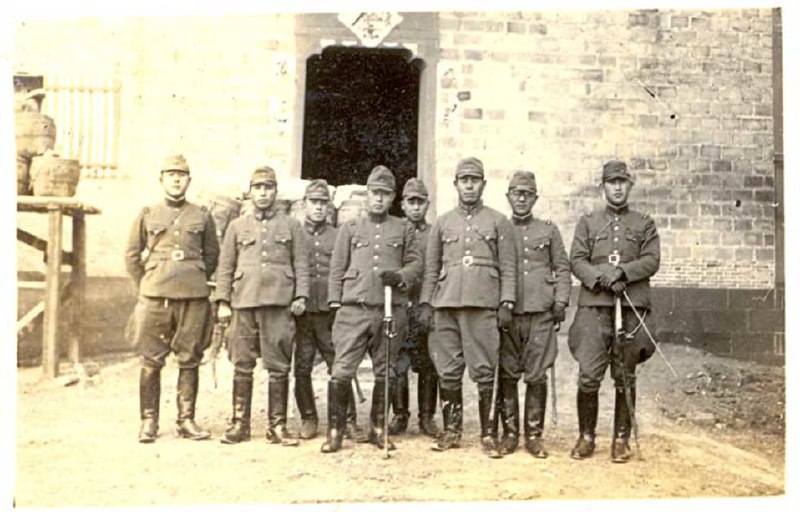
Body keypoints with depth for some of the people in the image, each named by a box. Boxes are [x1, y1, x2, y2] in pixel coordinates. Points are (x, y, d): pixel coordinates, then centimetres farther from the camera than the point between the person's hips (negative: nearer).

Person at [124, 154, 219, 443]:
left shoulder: (202, 217, 9)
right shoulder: (147, 215, 9)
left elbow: (211, 256, 18)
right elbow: (132, 256, 13)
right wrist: (147, 286, 11)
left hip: (194, 299, 1)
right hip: (155, 299, 0)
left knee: (189, 361, 4)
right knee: (151, 362, 1)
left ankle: (186, 421, 13)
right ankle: (149, 422, 11)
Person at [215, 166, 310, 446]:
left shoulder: (292, 225, 10)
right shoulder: (237, 226, 13)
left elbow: (301, 265, 7)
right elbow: (225, 267, 10)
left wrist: (300, 296, -4)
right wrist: (223, 302, 3)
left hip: (280, 305, -1)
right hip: (244, 303, 1)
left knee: (279, 368, 1)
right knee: (242, 367, 4)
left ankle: (277, 426, 9)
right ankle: (240, 423, 13)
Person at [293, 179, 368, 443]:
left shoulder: (338, 237, 11)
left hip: (331, 312, 0)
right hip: (301, 312, 0)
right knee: (302, 369, 5)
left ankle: (348, 421, 4)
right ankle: (308, 419, 18)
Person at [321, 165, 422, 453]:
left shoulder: (404, 230, 14)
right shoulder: (350, 228, 13)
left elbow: (416, 263, 11)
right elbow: (337, 269, 10)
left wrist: (399, 276, -10)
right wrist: (335, 304, 2)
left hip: (392, 310, 1)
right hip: (354, 309, -1)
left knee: (385, 374, 7)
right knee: (341, 372, -7)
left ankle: (378, 429, 20)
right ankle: (335, 431, 3)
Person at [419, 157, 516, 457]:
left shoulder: (498, 222, 8)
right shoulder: (442, 223, 15)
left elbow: (508, 268, 4)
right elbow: (431, 268, 15)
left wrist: (506, 304, -5)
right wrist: (426, 303, 6)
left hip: (483, 306, -2)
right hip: (446, 305, 3)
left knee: (484, 373, -3)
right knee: (448, 373, 5)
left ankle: (489, 434, 5)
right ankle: (451, 431, 15)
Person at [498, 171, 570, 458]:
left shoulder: (549, 230, 11)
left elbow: (562, 269, 11)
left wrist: (560, 302, -1)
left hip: (541, 314, 0)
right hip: (506, 313, 0)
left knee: (537, 376, 1)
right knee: (507, 376, 3)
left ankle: (534, 435, 10)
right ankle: (510, 433, 13)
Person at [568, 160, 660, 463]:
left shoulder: (644, 224, 14)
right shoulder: (588, 222, 14)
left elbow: (652, 261, 1)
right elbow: (576, 261, 3)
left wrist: (623, 272, -16)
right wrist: (603, 278, -14)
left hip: (632, 307, 1)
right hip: (594, 306, 0)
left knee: (625, 378, 5)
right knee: (588, 376, -6)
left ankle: (622, 439, 15)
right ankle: (586, 436, 8)